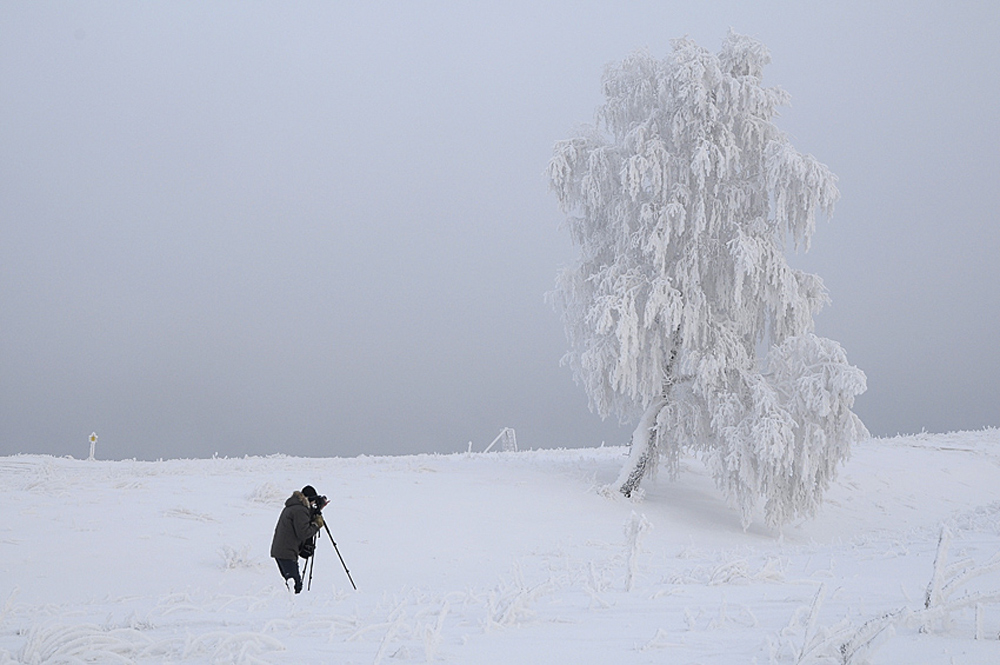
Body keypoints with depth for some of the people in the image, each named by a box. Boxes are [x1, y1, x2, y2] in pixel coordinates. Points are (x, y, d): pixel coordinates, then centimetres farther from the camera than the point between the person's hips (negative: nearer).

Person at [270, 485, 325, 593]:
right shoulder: (300, 510, -13)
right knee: (296, 584, -13)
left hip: (277, 550, 10)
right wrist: (316, 524, -4)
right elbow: (303, 533, -19)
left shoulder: (291, 507, 18)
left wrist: (314, 512, 17)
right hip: (287, 553, -10)